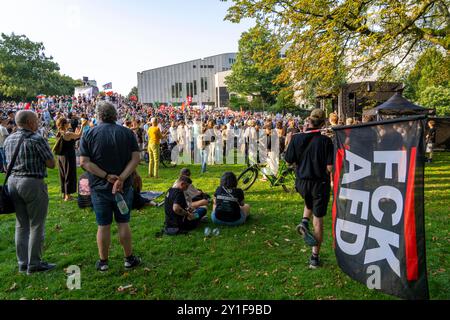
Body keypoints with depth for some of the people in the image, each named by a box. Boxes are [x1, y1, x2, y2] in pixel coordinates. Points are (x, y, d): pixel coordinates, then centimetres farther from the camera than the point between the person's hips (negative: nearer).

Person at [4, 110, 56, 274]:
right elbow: (51, 164, -12)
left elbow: (9, 162, 18)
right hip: (32, 183, -8)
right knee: (36, 225, 3)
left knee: (21, 225, 15)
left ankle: (23, 263, 23)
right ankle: (34, 264, 9)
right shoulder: (37, 139, -14)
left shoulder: (8, 139, 9)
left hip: (12, 181, 8)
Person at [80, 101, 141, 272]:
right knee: (123, 223, 11)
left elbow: (84, 162, -12)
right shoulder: (127, 133, -2)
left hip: (99, 187, 0)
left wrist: (107, 176, -16)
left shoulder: (89, 134, -3)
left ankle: (103, 262, 22)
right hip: (124, 187, 1)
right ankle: (129, 258, 22)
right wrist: (121, 178, -19)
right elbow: (135, 158, -12)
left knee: (103, 225, 9)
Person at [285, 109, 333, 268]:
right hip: (320, 183, -3)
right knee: (318, 221, 9)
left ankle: (304, 223, 9)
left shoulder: (297, 138, -7)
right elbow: (330, 167, -17)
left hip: (302, 182, 3)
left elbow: (289, 161, 0)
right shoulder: (325, 141, -15)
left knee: (309, 203, 36)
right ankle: (315, 257, 15)